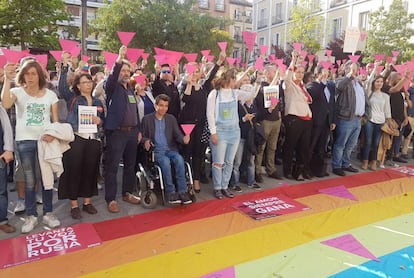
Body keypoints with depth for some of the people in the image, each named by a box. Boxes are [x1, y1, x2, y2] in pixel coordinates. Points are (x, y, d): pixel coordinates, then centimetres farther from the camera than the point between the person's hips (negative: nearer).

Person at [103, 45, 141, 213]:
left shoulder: (131, 89, 17)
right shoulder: (113, 87, -1)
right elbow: (111, 79, -25)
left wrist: (138, 130, 16)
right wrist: (119, 60, -34)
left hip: (132, 132, 7)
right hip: (116, 132, -6)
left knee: (130, 165, 14)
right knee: (112, 167, -1)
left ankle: (127, 193, 28)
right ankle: (111, 199, 8)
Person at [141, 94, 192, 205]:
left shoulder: (171, 118, 15)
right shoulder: (147, 119, 9)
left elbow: (177, 134, 7)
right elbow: (143, 136, 10)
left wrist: (184, 139, -16)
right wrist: (146, 141, -14)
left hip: (171, 149, 2)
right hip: (156, 151, -2)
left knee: (179, 159, -30)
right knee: (165, 161, -33)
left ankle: (182, 191, -25)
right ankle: (171, 192, -24)